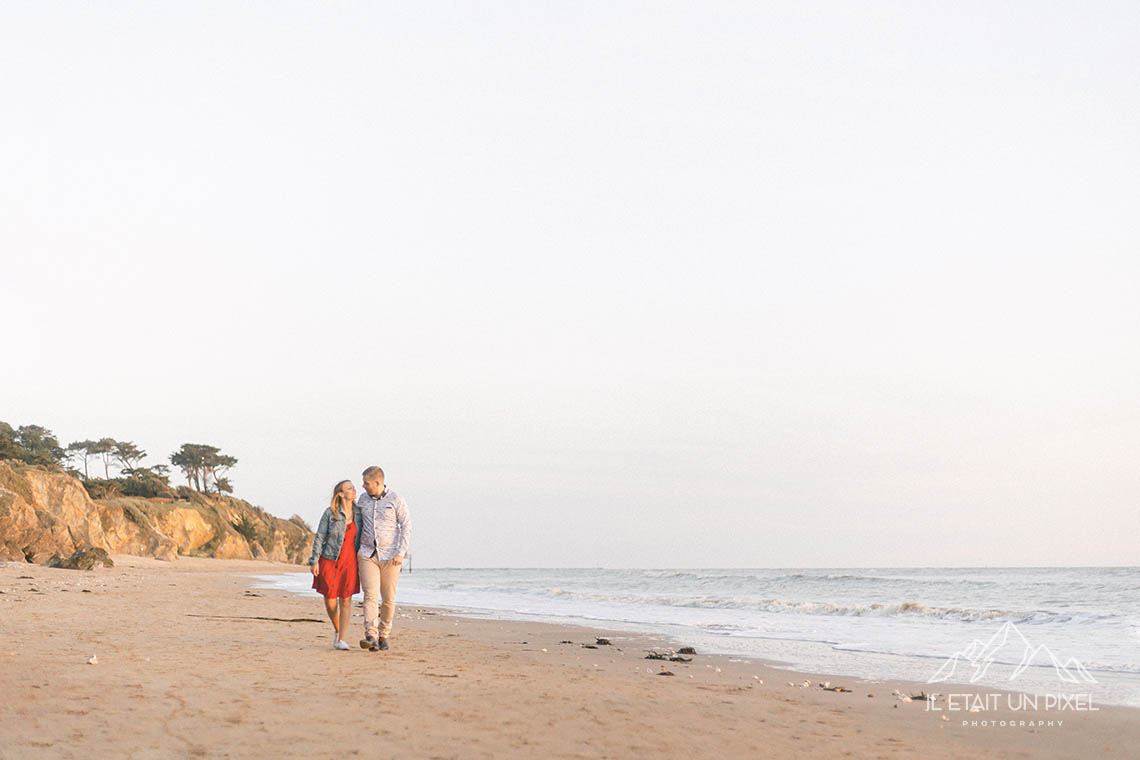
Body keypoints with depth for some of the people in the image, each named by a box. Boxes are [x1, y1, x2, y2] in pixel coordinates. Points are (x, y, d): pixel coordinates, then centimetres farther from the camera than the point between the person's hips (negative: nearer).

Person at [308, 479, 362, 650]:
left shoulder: (358, 513, 3)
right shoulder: (330, 513, -7)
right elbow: (319, 537, -5)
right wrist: (314, 561, -10)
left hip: (349, 562, 2)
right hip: (329, 561, -2)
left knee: (346, 601, -5)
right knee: (330, 601, 2)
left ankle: (341, 640, -1)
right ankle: (337, 628, 30)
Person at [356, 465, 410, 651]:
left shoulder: (397, 501, -6)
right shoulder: (363, 499, 7)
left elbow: (406, 528, -7)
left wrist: (401, 553, -16)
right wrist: (356, 549, 11)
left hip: (390, 557, -2)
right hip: (367, 555, 2)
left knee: (388, 599, 4)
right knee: (370, 595, -14)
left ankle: (383, 635, 20)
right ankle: (371, 637, -22)